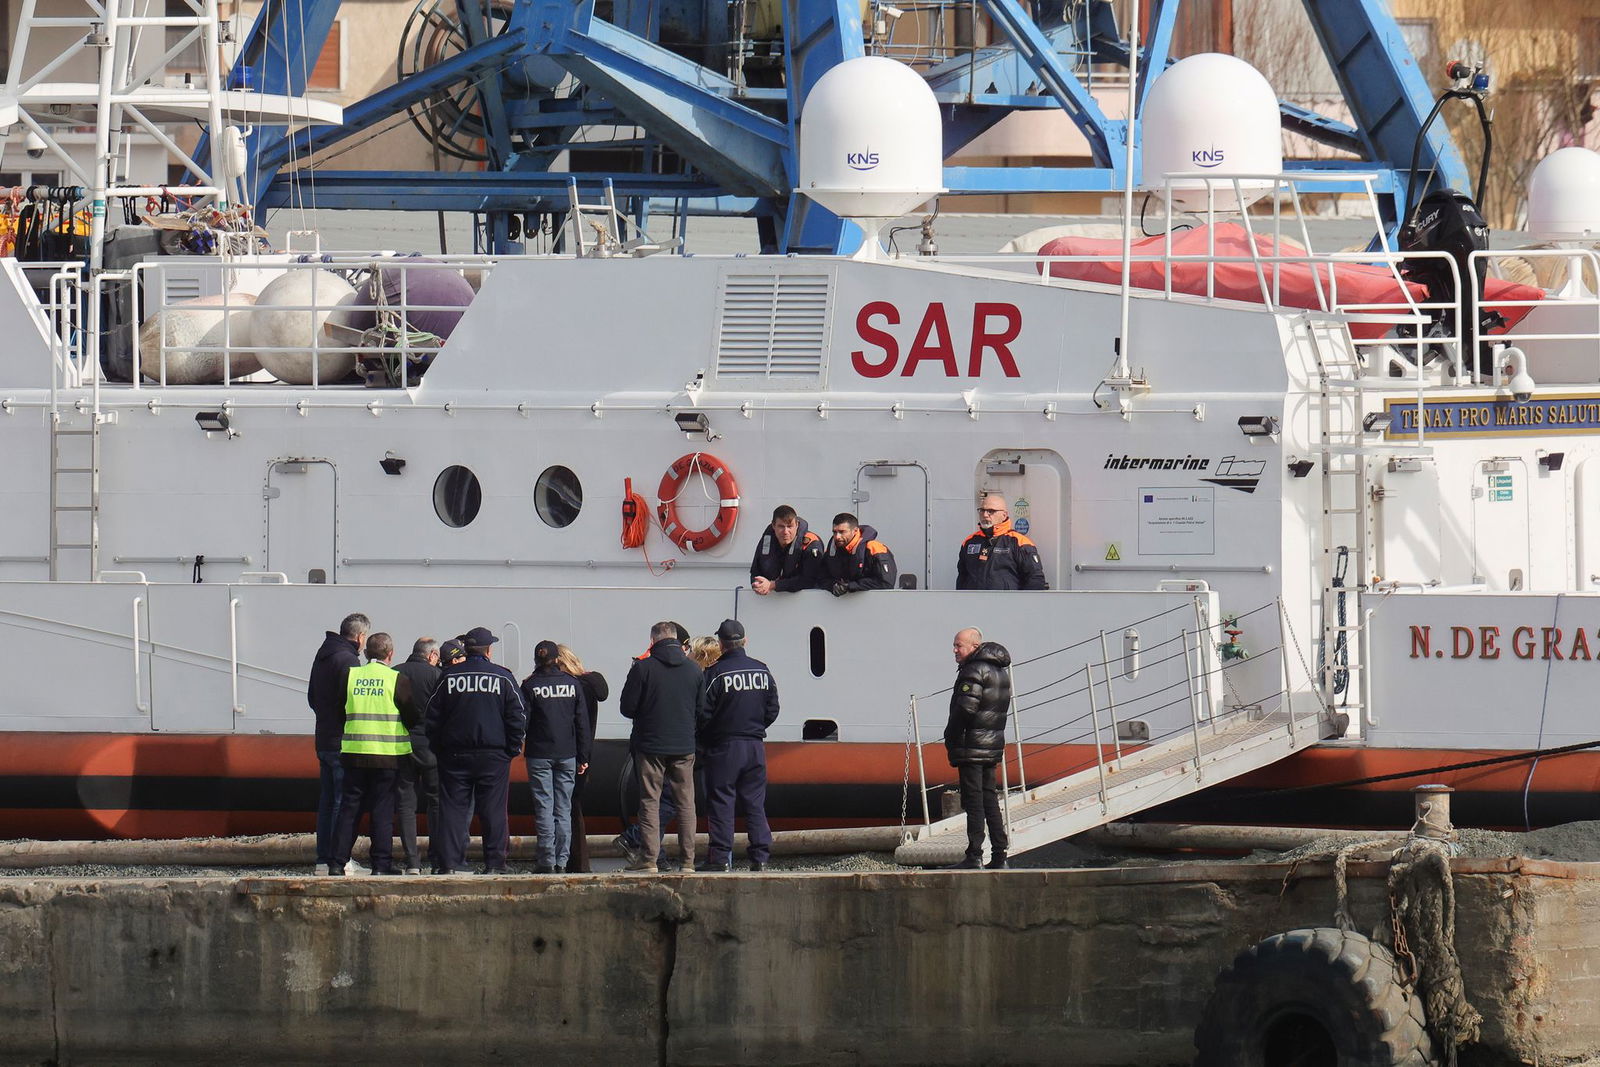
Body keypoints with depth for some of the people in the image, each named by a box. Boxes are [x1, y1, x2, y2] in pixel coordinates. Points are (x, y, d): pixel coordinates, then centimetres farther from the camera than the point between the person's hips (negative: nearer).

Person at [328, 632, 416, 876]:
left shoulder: (350, 676, 3)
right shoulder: (398, 680, -6)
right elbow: (412, 716, -2)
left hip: (354, 754, 3)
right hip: (387, 755, -3)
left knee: (349, 809, 8)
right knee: (383, 810, 2)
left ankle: (337, 862, 6)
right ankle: (381, 863, 1)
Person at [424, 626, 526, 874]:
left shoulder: (449, 677, 3)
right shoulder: (502, 677, -1)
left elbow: (432, 717, 5)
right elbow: (518, 717, -2)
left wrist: (438, 748, 13)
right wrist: (512, 749, 6)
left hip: (455, 755, 1)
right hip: (494, 756, -1)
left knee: (452, 810, 3)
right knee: (493, 811, 2)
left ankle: (449, 863, -3)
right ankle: (494, 864, 0)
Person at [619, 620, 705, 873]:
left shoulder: (643, 668, -9)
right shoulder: (693, 670, 2)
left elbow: (627, 708, -5)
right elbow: (701, 710, 9)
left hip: (651, 745, -3)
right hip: (684, 747, 3)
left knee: (649, 802, 2)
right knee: (686, 803, 8)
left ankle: (648, 860, -3)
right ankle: (687, 860, 6)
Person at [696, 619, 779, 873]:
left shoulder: (715, 674, -13)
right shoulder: (762, 671, 4)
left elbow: (703, 715, -11)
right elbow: (772, 710, 10)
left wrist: (700, 740, 6)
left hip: (724, 747, -5)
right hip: (755, 746, 5)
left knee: (721, 803, 1)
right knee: (755, 803, 9)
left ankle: (721, 857, -2)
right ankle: (760, 856, 6)